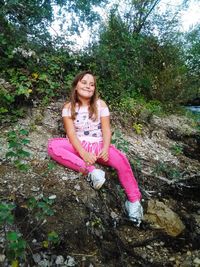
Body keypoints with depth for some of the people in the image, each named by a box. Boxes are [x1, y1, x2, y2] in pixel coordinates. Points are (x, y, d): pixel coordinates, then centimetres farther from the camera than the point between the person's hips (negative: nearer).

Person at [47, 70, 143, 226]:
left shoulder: (100, 104, 0)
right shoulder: (69, 107, -2)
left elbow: (106, 130, -5)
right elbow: (71, 133, -12)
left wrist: (105, 148, -25)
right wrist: (83, 153, -28)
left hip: (98, 145, 0)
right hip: (78, 146, 1)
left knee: (121, 160, -27)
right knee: (52, 145, -28)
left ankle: (134, 200, -18)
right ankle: (90, 171, -35)